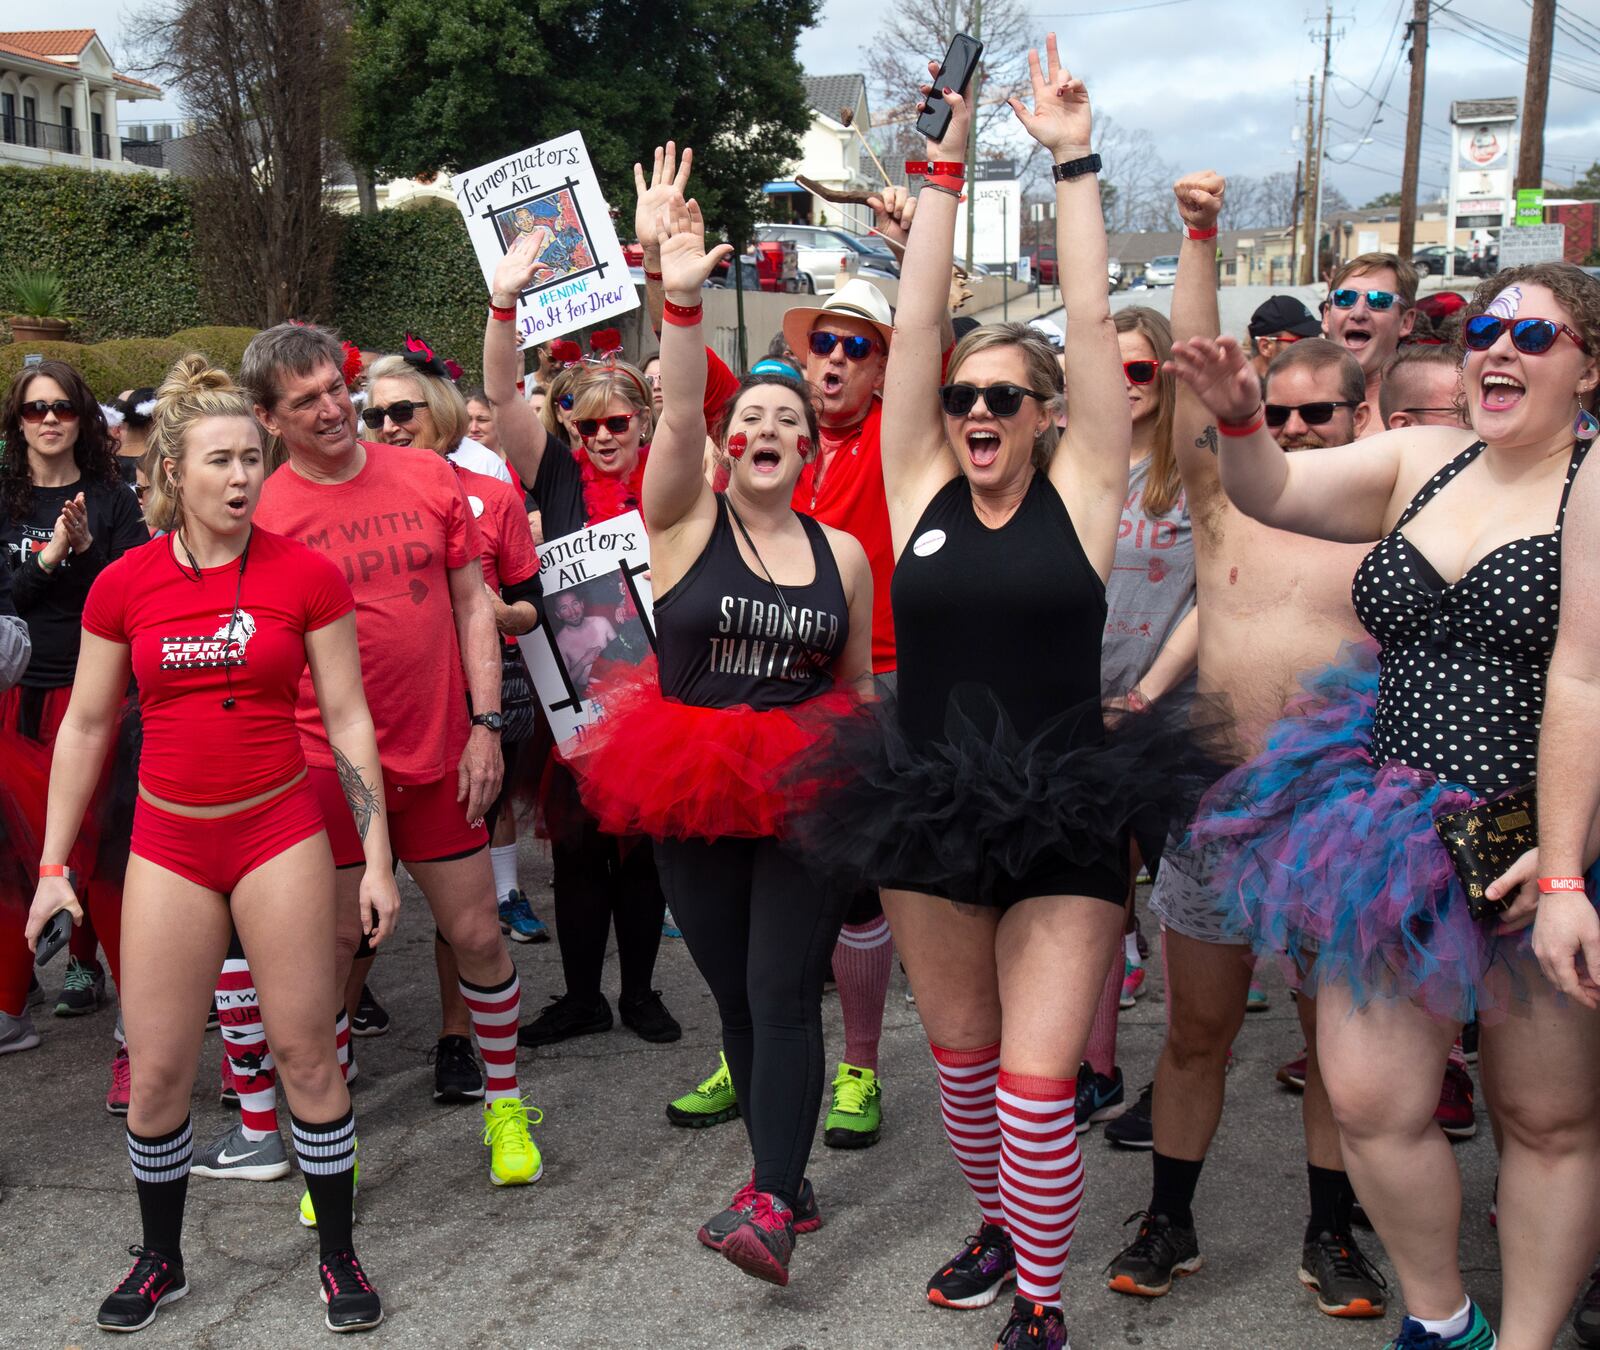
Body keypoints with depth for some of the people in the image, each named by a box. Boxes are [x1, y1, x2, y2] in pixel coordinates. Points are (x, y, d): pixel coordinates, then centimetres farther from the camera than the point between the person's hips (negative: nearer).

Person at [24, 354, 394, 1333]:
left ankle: (340, 1256, 21)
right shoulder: (124, 585, -1)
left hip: (281, 829, -2)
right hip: (169, 840, 2)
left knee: (306, 1050, 3)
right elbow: (86, 727, 8)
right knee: (156, 1073, 5)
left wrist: (377, 858, -4)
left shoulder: (307, 575, -6)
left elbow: (349, 719, -2)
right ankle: (162, 1260, 28)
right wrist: (55, 864, 7)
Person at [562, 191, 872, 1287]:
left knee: (784, 993, -8)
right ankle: (788, 1183, 23)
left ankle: (770, 1202, -7)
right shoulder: (686, 522, 0)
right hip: (692, 791, 1)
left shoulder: (844, 556, 5)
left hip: (806, 795, 0)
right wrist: (682, 303, -31)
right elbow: (677, 415, -19)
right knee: (734, 996, 8)